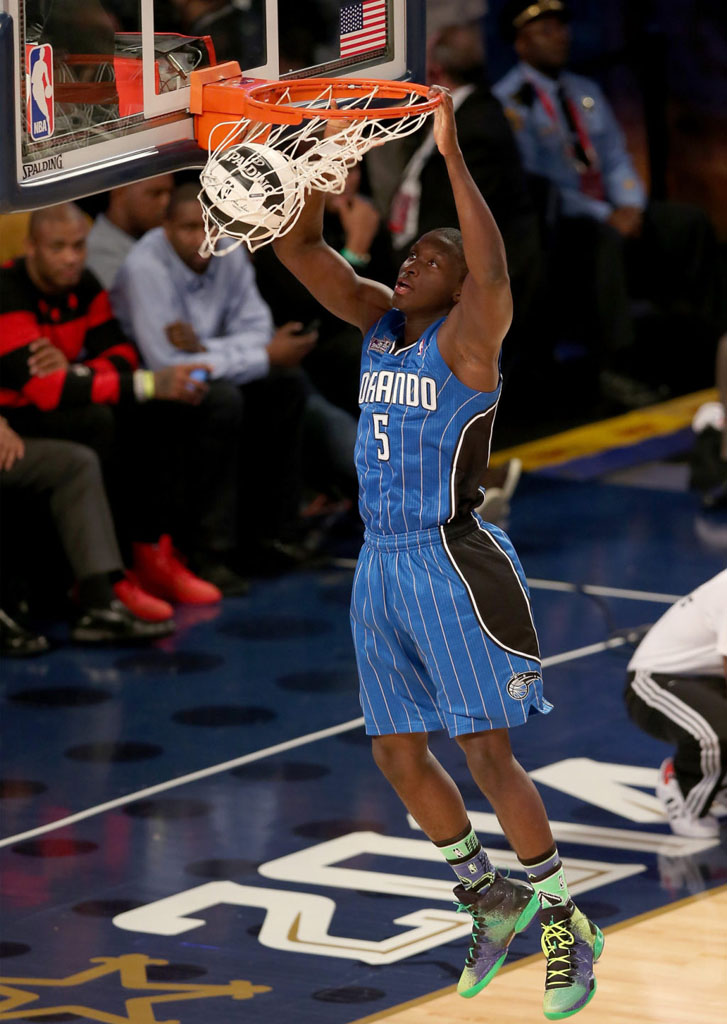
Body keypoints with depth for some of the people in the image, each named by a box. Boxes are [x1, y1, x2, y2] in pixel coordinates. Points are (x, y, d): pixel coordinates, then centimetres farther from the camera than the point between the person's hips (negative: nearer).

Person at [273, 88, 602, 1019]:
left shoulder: (467, 337, -10)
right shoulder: (379, 322, 9)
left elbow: (492, 271, -32)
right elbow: (298, 249, 4)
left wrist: (452, 156, -35)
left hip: (452, 563, -8)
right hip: (380, 563, 8)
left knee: (487, 752, -7)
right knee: (398, 753, 11)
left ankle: (566, 921, 4)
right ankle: (489, 899, 28)